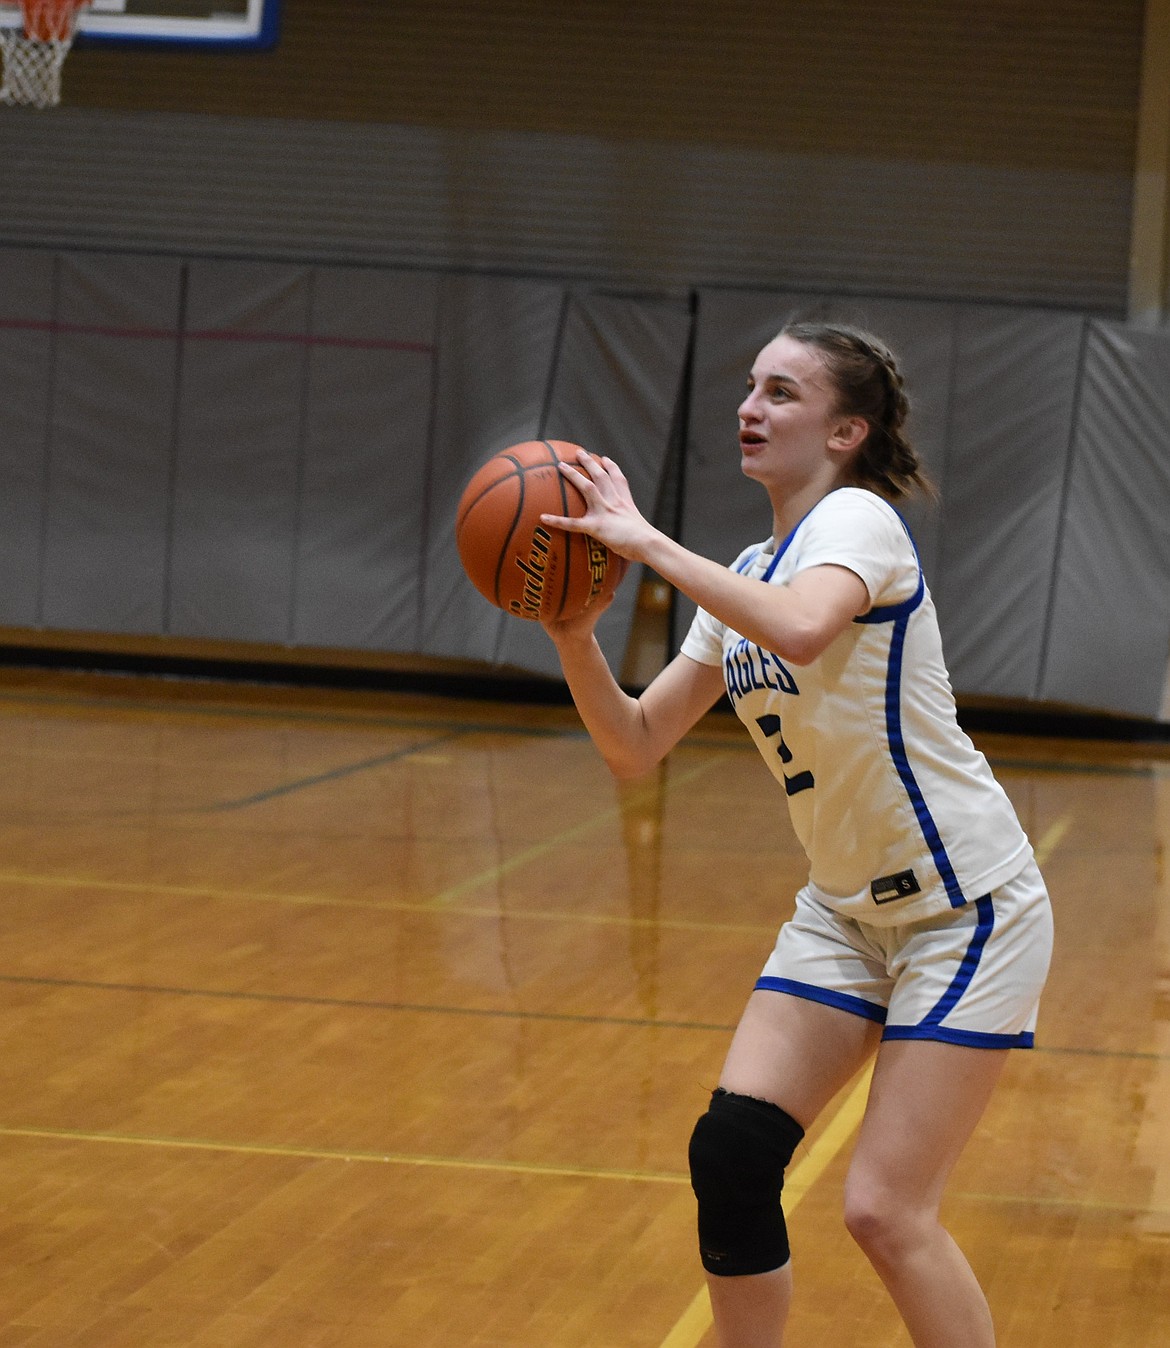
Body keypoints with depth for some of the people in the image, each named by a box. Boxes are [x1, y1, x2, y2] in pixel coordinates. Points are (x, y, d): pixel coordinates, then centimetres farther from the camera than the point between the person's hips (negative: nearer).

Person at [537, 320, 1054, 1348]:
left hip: (968, 910, -7)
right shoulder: (747, 580, 8)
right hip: (847, 907, 8)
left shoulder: (858, 519, -16)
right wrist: (572, 631, -12)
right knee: (730, 1157, -4)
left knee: (886, 1211, -12)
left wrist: (645, 540, -33)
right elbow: (635, 747, 5)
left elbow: (801, 627, -40)